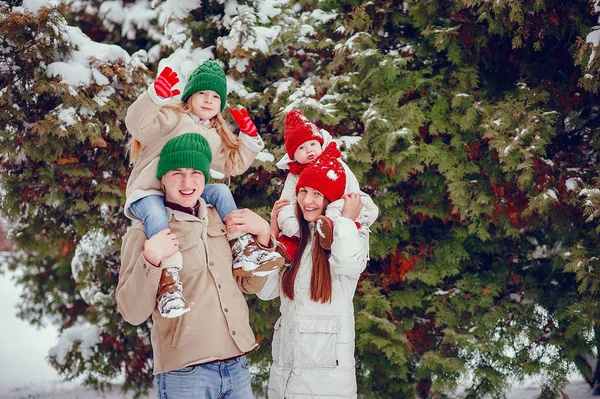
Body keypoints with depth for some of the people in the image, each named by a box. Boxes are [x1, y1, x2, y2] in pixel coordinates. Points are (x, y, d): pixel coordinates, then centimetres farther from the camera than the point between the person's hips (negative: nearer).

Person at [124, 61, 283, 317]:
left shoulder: (216, 137, 20)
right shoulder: (170, 118, -2)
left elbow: (234, 164, 26)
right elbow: (138, 126, -20)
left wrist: (250, 139, 14)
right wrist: (155, 96, -35)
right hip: (148, 193, -6)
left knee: (220, 191, -15)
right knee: (157, 217, -39)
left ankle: (243, 251, -18)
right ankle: (168, 281, -50)